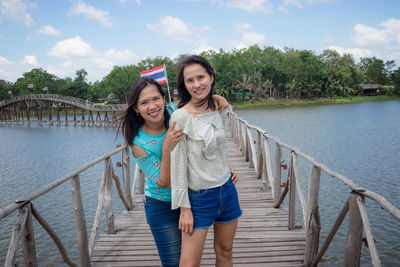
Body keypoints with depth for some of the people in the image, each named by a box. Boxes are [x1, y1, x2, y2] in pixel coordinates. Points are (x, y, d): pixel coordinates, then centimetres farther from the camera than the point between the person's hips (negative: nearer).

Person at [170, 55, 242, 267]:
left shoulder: (217, 112, 3)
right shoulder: (180, 116, -16)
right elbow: (177, 165, -15)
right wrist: (184, 208, -14)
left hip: (227, 190, 6)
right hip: (199, 197, -6)